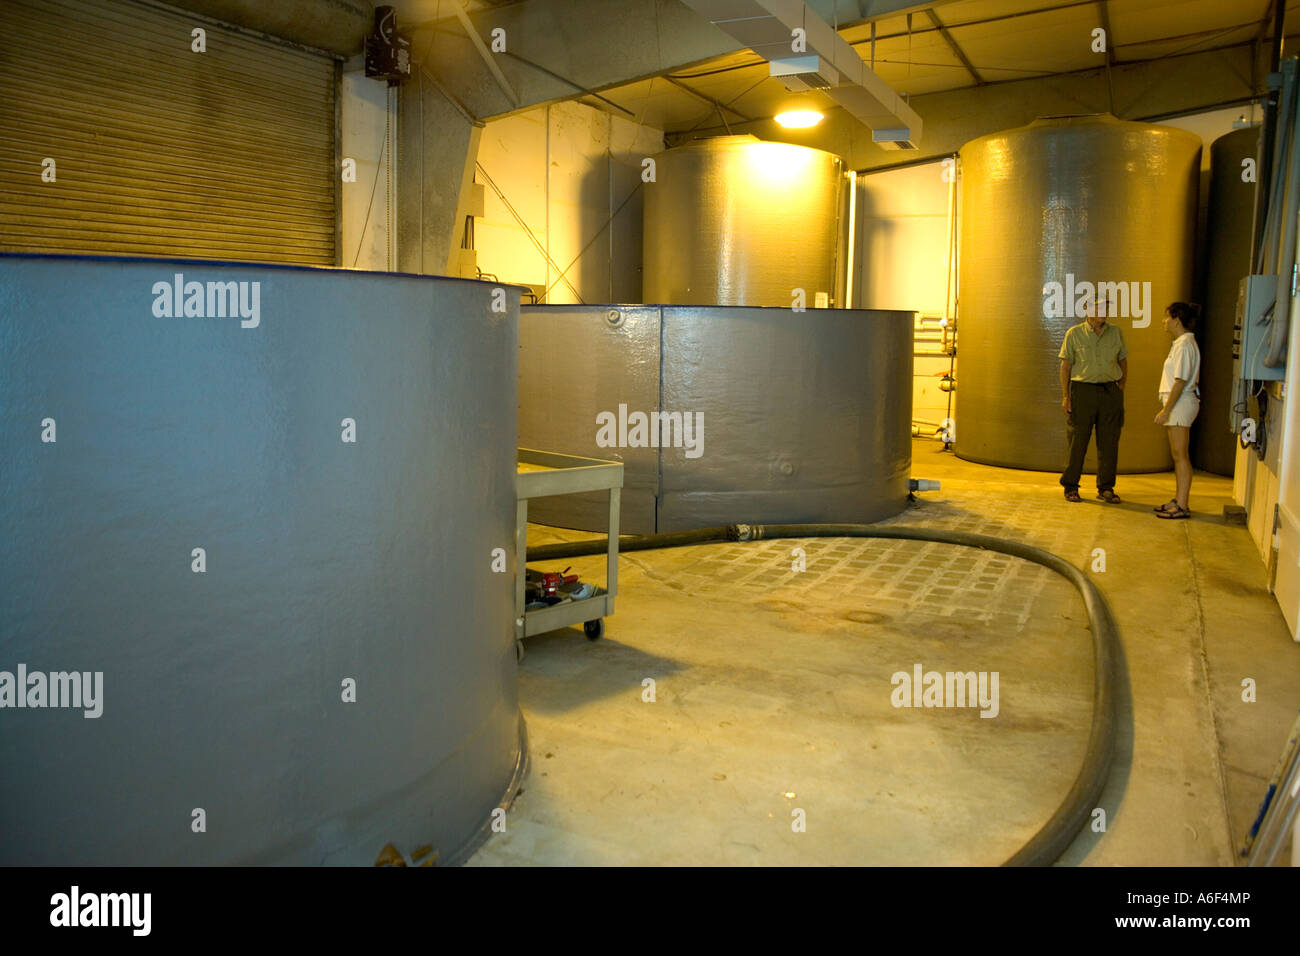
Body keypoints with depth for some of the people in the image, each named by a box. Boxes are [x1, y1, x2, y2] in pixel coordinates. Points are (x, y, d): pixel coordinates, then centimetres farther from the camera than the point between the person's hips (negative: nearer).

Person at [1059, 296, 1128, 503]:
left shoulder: (1116, 332, 10)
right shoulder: (1074, 333, 2)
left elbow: (1123, 361, 18)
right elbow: (1065, 366, 1)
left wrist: (1121, 388, 8)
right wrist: (1065, 396, -6)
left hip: (1110, 392, 3)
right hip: (1082, 391, -3)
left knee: (1109, 443, 4)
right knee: (1078, 441, -1)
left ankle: (1106, 488, 12)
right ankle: (1070, 487, 9)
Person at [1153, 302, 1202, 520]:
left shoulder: (1185, 345, -15)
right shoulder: (1181, 343, 16)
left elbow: (1180, 382, -20)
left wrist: (1166, 411, -20)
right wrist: (1166, 408, 20)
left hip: (1180, 403, -10)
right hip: (1177, 403, 10)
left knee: (1180, 455, -7)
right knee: (1178, 455, 14)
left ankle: (1182, 506, -5)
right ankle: (1178, 499, 21)